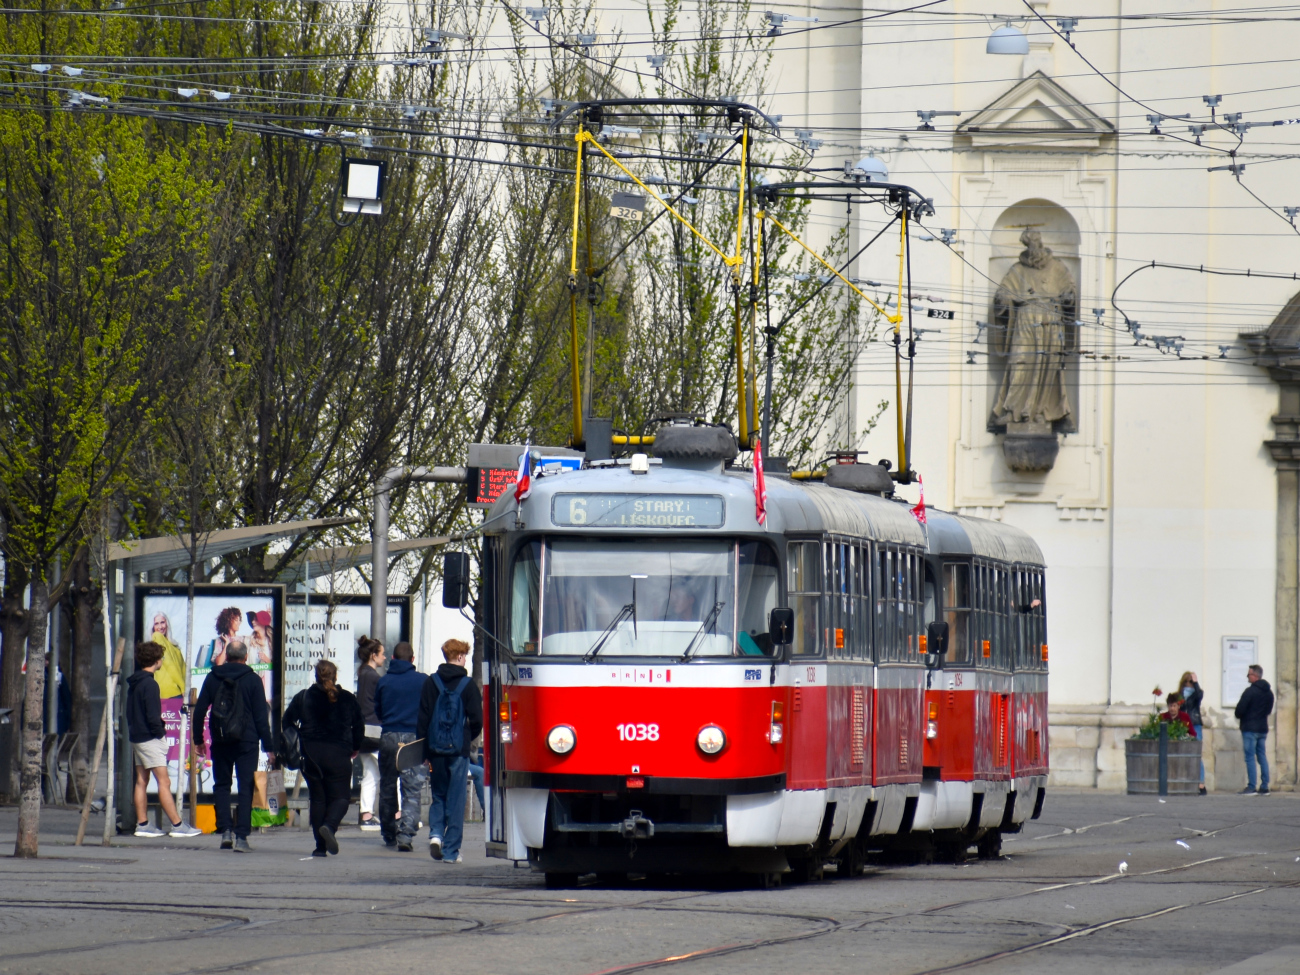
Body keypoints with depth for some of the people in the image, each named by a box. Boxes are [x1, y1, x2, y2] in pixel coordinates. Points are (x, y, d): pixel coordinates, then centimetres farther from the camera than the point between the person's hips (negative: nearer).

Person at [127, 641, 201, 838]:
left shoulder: (134, 683, 13)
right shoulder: (149, 684, -16)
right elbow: (152, 716, -20)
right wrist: (160, 732, -8)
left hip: (136, 738, 10)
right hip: (150, 739, -10)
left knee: (141, 781, 10)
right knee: (164, 781, -9)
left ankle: (142, 824, 9)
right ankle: (177, 825, -10)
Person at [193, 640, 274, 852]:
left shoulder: (213, 678, 5)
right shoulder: (252, 680, -2)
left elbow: (199, 710, 6)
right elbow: (261, 715, -4)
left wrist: (198, 740, 14)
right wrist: (268, 747, -1)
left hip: (220, 741, 2)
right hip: (246, 741, -2)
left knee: (221, 785, 13)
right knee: (245, 787, 1)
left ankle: (225, 831, 0)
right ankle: (241, 836, -7)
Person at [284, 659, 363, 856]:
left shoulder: (302, 698, 4)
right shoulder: (348, 700, 3)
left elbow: (287, 722, 5)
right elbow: (358, 728, 9)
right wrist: (354, 748, 26)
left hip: (311, 755, 1)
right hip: (338, 755, -1)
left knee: (317, 798, 9)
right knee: (341, 796, 4)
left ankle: (321, 846, 4)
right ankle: (329, 826, -27)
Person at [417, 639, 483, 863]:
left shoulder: (431, 682, 2)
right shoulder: (468, 684, -4)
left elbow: (422, 719, 1)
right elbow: (477, 720, -5)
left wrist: (426, 749, 8)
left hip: (435, 749, 2)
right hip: (459, 750, -2)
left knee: (438, 794, 18)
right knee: (456, 799, 3)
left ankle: (436, 833, -4)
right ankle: (451, 850, 1)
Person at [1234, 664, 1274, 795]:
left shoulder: (1250, 691, -15)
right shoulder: (1268, 692, 11)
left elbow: (1240, 709, -14)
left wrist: (1238, 715, 7)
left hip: (1250, 728, -7)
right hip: (1263, 728, 7)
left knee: (1250, 757, -6)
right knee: (1262, 756, 10)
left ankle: (1251, 787, -9)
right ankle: (1264, 787, 8)